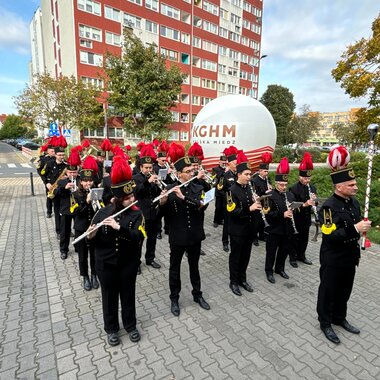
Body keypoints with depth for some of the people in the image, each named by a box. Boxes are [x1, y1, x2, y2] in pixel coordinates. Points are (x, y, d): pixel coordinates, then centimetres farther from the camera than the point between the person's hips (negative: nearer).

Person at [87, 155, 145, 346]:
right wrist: (92, 234, -24)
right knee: (109, 296, 16)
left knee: (128, 294, 16)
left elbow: (139, 237, -25)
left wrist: (119, 227, -36)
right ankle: (111, 329, 39)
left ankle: (130, 325, 41)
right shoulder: (103, 212, -8)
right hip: (106, 263, 1)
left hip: (128, 263, 0)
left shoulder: (136, 214, -12)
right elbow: (93, 238, -1)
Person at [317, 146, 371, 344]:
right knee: (328, 291, 10)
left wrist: (362, 227, 3)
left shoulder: (354, 202, 4)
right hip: (333, 259, -8)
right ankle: (325, 323, 29)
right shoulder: (329, 207, -23)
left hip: (349, 257, 8)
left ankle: (339, 318, 44)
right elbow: (331, 235, -29)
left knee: (345, 290, 23)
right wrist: (355, 229, -31)